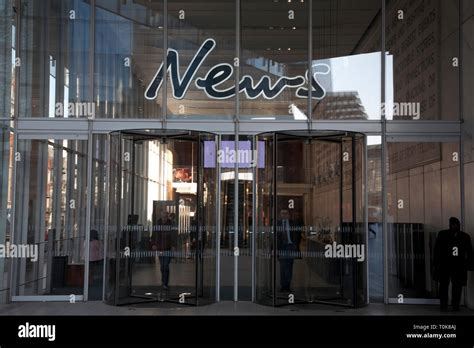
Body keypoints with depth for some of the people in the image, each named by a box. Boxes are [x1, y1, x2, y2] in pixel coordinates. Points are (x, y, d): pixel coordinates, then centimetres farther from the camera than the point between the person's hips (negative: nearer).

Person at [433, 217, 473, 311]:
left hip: (459, 265, 2)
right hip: (444, 264, -2)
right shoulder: (442, 235, 5)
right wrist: (437, 263, -6)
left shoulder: (465, 237, 11)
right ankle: (443, 305, 5)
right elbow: (437, 249, 2)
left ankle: (455, 305, 16)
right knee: (444, 284, -1)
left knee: (458, 285, 3)